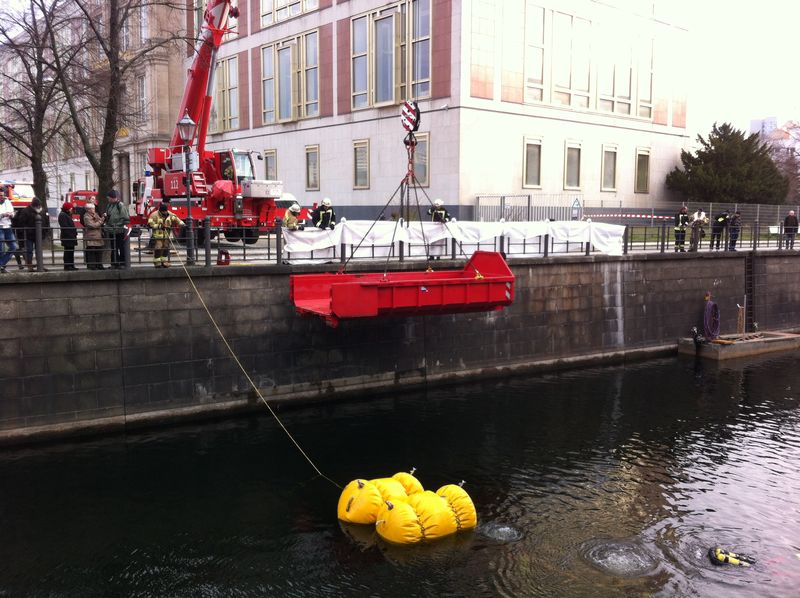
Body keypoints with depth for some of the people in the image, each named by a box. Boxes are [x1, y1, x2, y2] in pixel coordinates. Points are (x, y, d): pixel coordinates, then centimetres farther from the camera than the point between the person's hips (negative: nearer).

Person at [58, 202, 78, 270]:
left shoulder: (68, 215, 20)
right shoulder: (62, 215, -12)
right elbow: (64, 227, -20)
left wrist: (74, 233, 14)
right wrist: (72, 234, -22)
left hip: (71, 237, 10)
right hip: (67, 237, -10)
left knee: (71, 251, 12)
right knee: (68, 251, -7)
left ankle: (71, 265, 16)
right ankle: (67, 266, -5)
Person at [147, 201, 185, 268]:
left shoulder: (169, 214, 5)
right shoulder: (154, 215, -10)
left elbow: (176, 219, 2)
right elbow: (150, 224, -15)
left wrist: (181, 223, -18)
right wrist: (160, 226, -25)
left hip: (166, 234, 5)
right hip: (158, 235, -5)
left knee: (166, 248, 8)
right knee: (158, 249, -9)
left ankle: (165, 262, 18)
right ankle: (157, 263, -4)